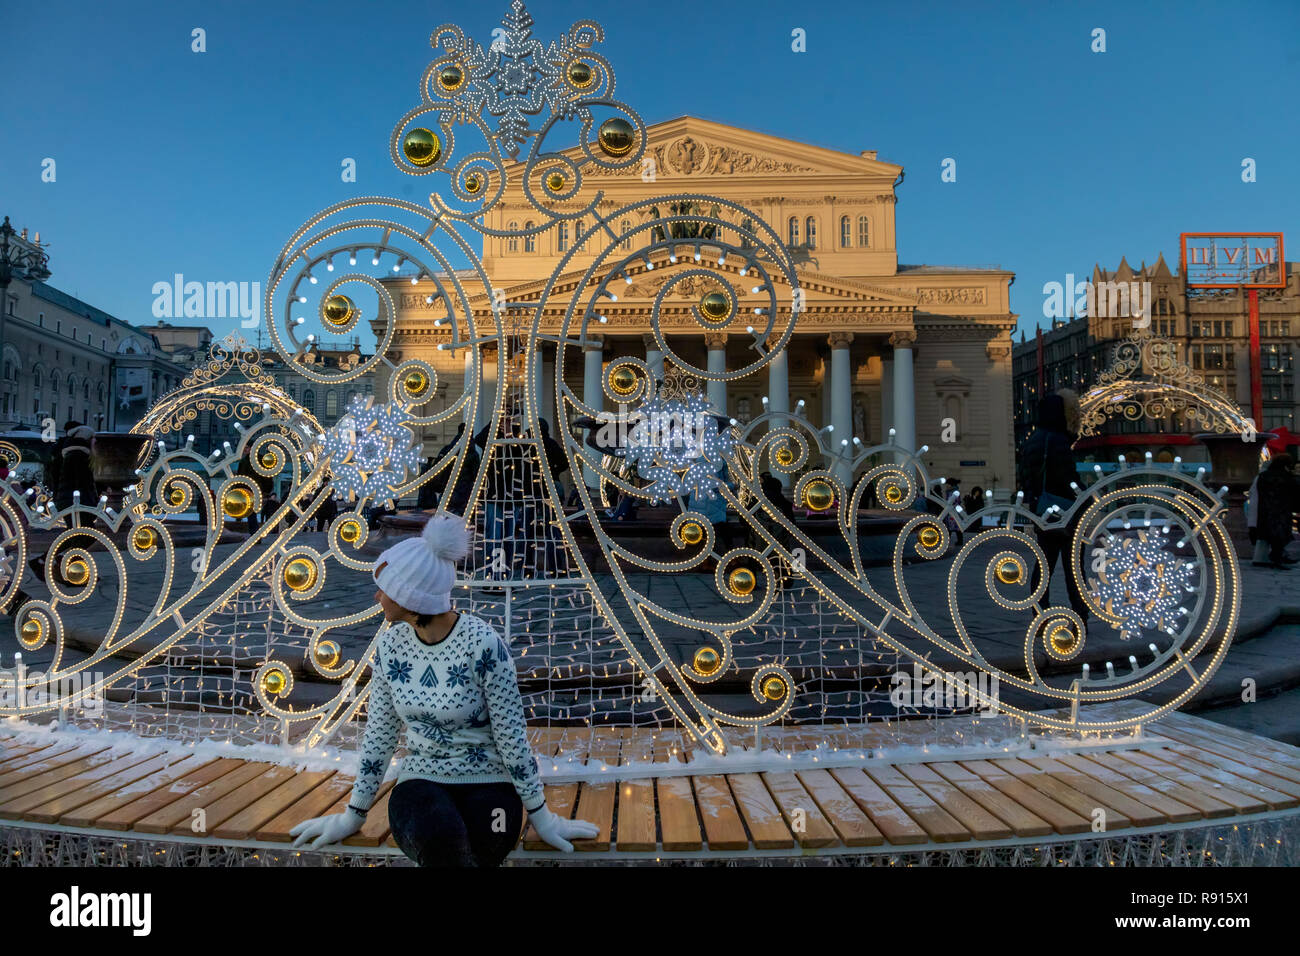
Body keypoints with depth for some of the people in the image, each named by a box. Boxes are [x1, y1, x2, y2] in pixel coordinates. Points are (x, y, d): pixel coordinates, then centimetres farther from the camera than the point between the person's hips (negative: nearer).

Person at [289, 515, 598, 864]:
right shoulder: (390, 643, -1)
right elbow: (379, 731, 7)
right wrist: (354, 814, 12)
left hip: (487, 784, -3)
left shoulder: (482, 643, -17)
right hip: (420, 783, 3)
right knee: (437, 839, -33)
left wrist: (540, 816, -5)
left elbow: (511, 734, -11)